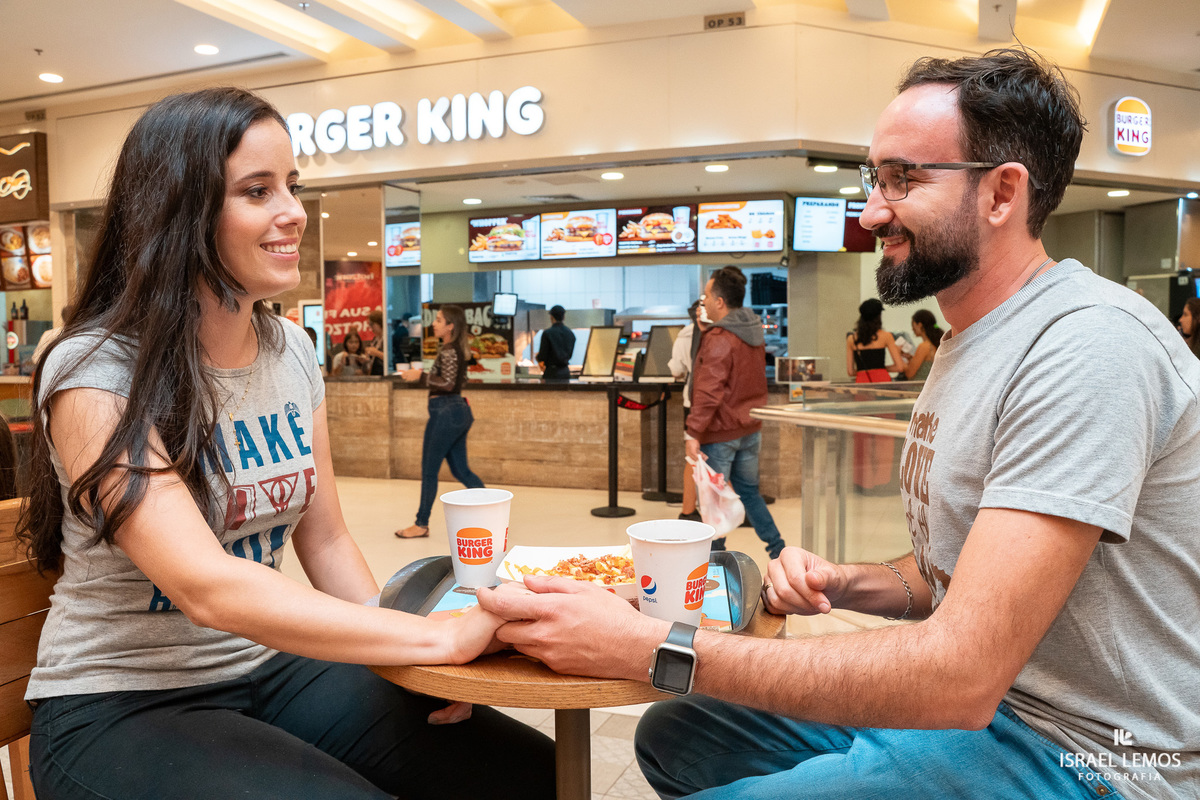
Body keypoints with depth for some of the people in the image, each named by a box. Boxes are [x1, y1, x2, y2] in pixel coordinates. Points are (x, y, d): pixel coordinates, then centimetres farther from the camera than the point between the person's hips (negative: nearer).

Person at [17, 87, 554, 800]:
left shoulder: (294, 351, 2)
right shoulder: (96, 375, -18)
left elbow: (325, 540, 5)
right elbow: (207, 587, -30)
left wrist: (411, 662, -10)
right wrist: (439, 636, -33)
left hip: (275, 665, 5)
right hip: (121, 706, -5)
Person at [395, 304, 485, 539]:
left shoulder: (448, 351, -14)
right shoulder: (458, 349, 15)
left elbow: (448, 383, -22)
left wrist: (420, 375, -16)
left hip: (446, 411, -10)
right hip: (459, 410, 10)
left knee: (429, 470, 1)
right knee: (461, 470, 12)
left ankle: (421, 525, 10)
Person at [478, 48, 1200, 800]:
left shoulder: (1090, 343, -24)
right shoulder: (970, 343, 9)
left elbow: (961, 678, -30)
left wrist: (651, 647, -30)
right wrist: (849, 584, -6)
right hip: (973, 701, 9)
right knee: (670, 734, 7)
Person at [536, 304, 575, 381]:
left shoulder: (547, 333, -10)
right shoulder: (570, 333, 6)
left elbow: (542, 356, -8)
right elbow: (569, 355, 12)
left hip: (552, 372, -5)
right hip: (566, 372, 5)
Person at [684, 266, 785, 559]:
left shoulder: (718, 340, -19)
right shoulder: (754, 332, 8)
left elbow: (709, 392, -24)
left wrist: (693, 433, -24)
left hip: (721, 433, -8)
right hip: (750, 429, 8)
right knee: (749, 491, 19)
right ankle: (778, 548, 19)